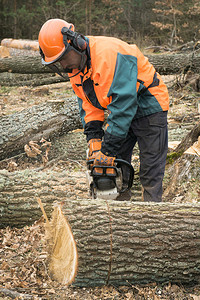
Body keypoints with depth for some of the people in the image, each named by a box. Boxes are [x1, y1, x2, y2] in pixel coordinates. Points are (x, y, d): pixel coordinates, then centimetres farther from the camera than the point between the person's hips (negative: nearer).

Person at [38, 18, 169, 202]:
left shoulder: (109, 54, -32)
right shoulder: (75, 65, -4)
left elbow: (123, 103, -36)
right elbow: (87, 103, 3)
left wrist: (108, 149, -34)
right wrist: (94, 139, -11)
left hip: (149, 108, -8)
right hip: (121, 111, 8)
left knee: (150, 172, -5)